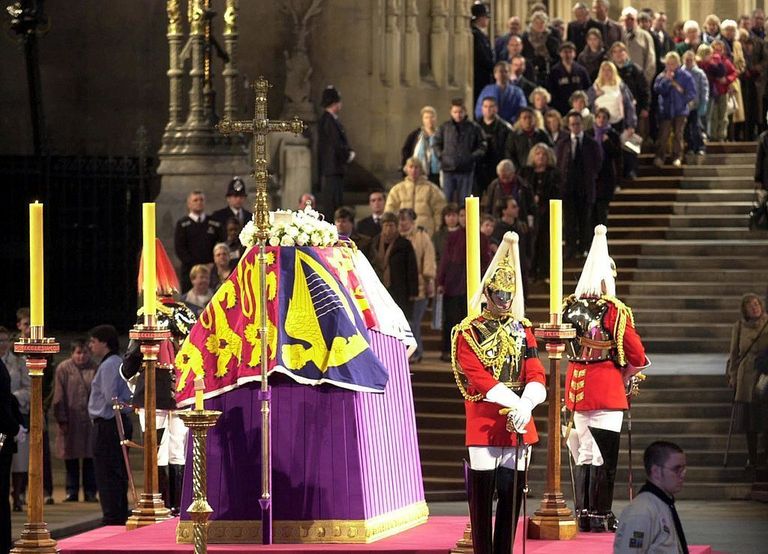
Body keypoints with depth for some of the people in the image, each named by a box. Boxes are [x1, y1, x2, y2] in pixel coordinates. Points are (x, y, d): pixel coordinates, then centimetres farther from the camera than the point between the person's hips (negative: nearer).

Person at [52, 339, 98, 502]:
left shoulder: (95, 369, 4)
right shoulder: (63, 369, 0)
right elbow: (59, 397, -2)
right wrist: (62, 420, -7)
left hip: (90, 421, 1)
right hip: (71, 422, -1)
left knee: (90, 458, 2)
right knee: (71, 458, 4)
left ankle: (90, 493, 8)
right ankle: (72, 492, 11)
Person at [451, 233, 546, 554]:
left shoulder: (522, 329, 12)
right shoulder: (468, 332, -3)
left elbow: (536, 375, 2)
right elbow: (479, 377, -13)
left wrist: (526, 404, -19)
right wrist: (514, 402, -23)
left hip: (519, 423, 5)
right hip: (483, 424, -5)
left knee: (513, 495, 7)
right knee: (482, 496, -2)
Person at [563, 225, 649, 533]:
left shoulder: (568, 308, 4)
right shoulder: (614, 311, -13)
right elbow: (637, 357, -10)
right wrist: (625, 374, 9)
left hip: (576, 385, 6)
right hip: (606, 388, -6)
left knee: (583, 452, 14)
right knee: (604, 455, -1)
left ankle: (583, 514, 16)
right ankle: (600, 517, 0)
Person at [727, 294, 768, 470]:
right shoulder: (739, 327, 4)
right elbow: (734, 354, 11)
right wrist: (732, 376, 7)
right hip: (747, 377, 1)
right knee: (749, 418, 3)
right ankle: (752, 457, 12)